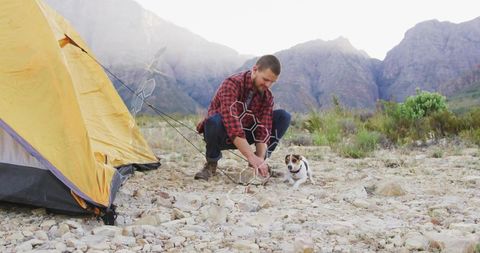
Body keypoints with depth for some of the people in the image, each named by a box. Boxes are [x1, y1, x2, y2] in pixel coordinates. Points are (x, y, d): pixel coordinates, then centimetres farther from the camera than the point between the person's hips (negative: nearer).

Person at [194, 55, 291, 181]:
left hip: (245, 134, 5)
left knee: (283, 116, -11)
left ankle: (261, 164, -3)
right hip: (223, 135, -5)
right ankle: (211, 163, -12)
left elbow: (264, 129, -17)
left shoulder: (267, 96, -9)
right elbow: (232, 125, -40)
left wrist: (260, 159, -33)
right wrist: (252, 157, -46)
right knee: (214, 120, -41)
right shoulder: (231, 85, -28)